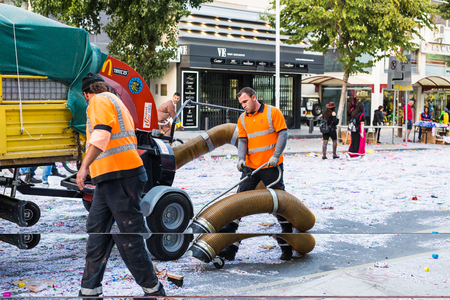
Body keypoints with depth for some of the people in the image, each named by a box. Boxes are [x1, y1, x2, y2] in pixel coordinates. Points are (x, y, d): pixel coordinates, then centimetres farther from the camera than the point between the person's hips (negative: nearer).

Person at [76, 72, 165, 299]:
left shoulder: (99, 101, -4)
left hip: (120, 177, -10)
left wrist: (85, 166, -28)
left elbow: (101, 134, -22)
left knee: (129, 238, -5)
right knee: (96, 232, 9)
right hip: (108, 179, 10)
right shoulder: (116, 102, 26)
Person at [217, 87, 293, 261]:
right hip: (250, 167, 4)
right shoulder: (242, 119, 10)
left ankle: (286, 246, 17)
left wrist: (275, 156, -15)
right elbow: (242, 140, 8)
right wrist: (241, 158, -10)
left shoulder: (272, 112, -2)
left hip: (271, 166, -4)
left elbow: (283, 134, -6)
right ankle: (229, 247, 2)